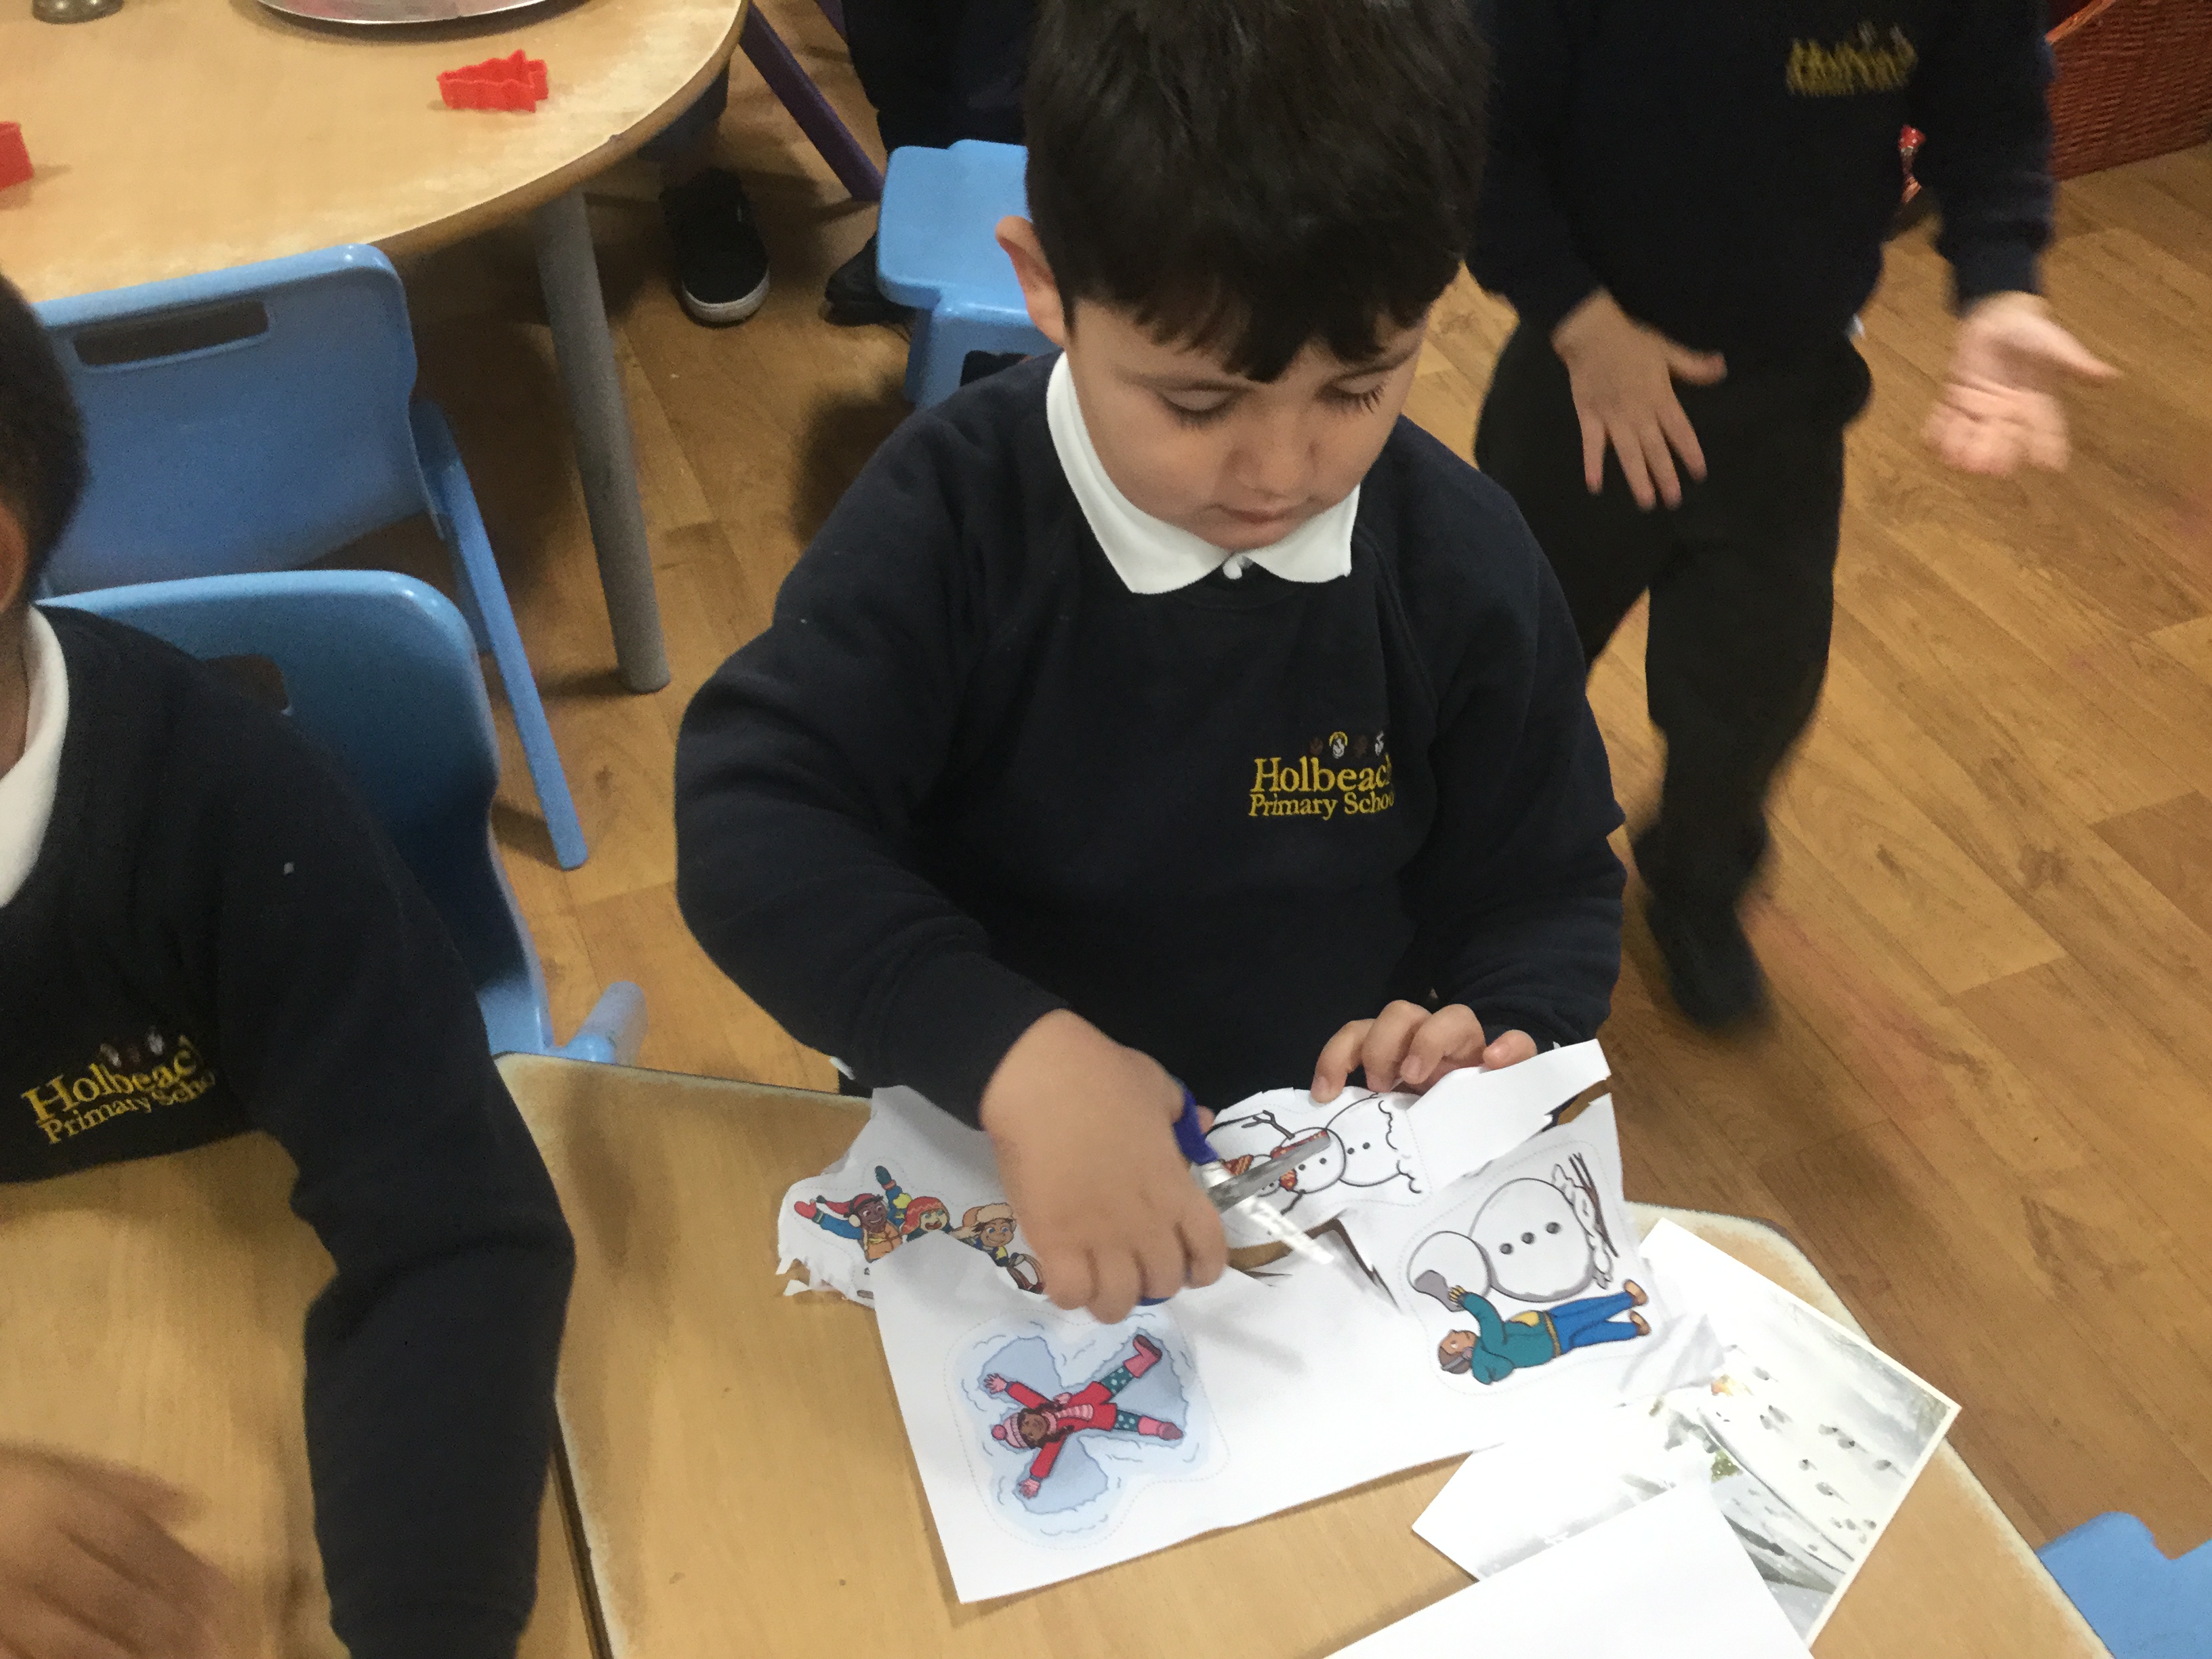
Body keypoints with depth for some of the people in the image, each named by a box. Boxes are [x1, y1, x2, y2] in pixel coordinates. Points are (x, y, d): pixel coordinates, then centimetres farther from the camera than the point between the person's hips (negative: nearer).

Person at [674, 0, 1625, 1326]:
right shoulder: (958, 511, -15)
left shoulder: (1465, 567, -8)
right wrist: (1014, 1057, -38)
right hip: (980, 1156, -2)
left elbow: (1550, 893, 4)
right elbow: (754, 820, -24)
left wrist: (1492, 1040, -18)